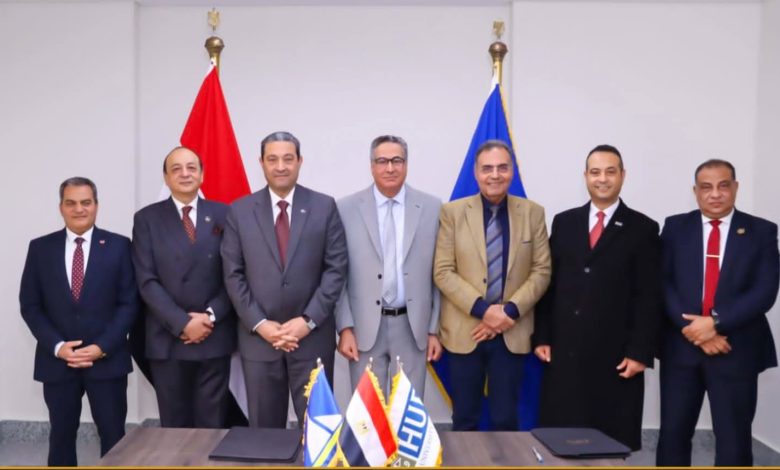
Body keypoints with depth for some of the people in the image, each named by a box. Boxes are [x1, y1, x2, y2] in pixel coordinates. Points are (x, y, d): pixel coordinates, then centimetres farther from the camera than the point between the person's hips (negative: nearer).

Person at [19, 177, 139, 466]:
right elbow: (30, 305, 4)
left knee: (113, 437, 3)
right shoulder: (40, 248, 6)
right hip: (57, 361, 2)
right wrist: (57, 346, -9)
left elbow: (129, 303, -3)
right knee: (61, 436, 11)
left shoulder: (118, 246, 0)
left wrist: (102, 347, -13)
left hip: (107, 359, -1)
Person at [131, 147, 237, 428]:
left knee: (212, 423, 7)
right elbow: (147, 281, -4)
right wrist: (182, 323, -12)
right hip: (167, 339, 0)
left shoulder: (223, 215, 5)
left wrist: (211, 316, -10)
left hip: (215, 337, 0)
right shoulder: (147, 219, 3)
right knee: (174, 425, 9)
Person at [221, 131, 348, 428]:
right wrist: (259, 324, -8)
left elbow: (336, 268, -3)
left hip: (313, 336, -1)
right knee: (264, 427, 11)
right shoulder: (240, 211, 3)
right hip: (258, 337, 1)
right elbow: (233, 275, 1)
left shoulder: (324, 207, 0)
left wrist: (308, 321, -11)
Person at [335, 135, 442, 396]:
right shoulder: (347, 209, -2)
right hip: (365, 327, -1)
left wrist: (435, 329, 3)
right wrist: (345, 328, -5)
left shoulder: (432, 208, 0)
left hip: (412, 327, 1)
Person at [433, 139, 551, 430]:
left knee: (506, 420, 8)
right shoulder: (453, 212, 0)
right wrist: (482, 309, -16)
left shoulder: (533, 213, 4)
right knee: (465, 420, 10)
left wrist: (511, 310, -12)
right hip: (464, 332, -1)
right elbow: (443, 272, -5)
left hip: (512, 333, 1)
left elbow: (541, 271, 2)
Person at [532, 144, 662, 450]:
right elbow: (549, 284, 9)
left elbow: (649, 297, -3)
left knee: (614, 440, 6)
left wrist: (640, 352, -8)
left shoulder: (643, 229, 1)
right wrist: (541, 337, 3)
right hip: (564, 350, 2)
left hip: (615, 354, -2)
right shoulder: (564, 222, 10)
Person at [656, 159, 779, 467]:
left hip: (736, 350, -1)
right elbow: (664, 284, -2)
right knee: (673, 432, 8)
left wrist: (715, 322, -17)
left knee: (734, 437, 6)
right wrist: (693, 329, -13)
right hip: (681, 347, 1)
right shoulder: (675, 227, 5)